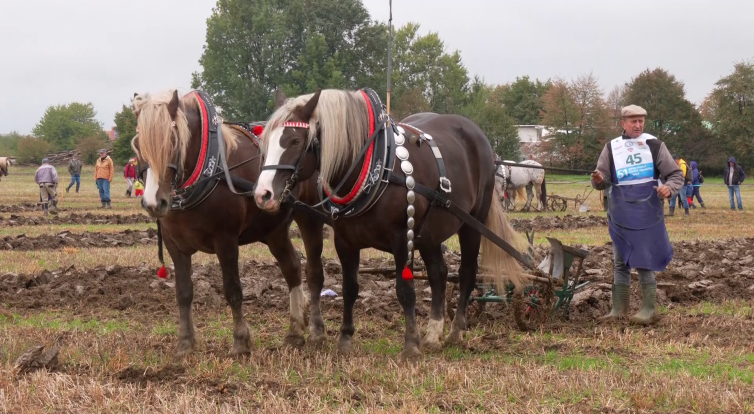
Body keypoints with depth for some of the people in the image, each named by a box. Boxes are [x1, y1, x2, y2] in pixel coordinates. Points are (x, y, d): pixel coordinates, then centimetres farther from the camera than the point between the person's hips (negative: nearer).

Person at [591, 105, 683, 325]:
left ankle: (648, 310, 6)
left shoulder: (655, 145, -3)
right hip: (620, 218, 3)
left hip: (647, 217, -3)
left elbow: (676, 175, 0)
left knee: (644, 264, -3)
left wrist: (669, 188, -21)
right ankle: (619, 309, 18)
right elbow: (604, 181, 2)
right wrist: (599, 180, -22)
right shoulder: (611, 148, 4)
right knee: (621, 264, 10)